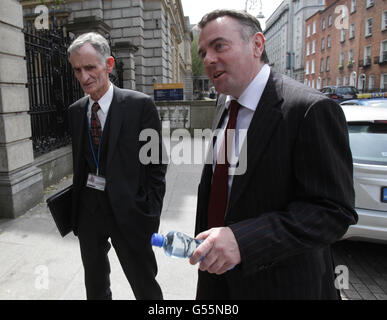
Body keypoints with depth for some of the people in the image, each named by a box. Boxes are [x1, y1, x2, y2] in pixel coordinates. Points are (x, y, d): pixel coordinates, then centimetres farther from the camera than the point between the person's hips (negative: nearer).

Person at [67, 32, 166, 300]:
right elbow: (77, 162, 11)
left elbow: (156, 164, -9)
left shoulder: (140, 105, -10)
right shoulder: (75, 111, 6)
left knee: (145, 287, 10)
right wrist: (74, 205, 5)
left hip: (126, 208, -5)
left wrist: (151, 215, -11)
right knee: (95, 284, 24)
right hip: (87, 207, 5)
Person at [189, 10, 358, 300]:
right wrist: (206, 243, 10)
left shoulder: (311, 109, -21)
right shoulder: (224, 106, 4)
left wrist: (242, 240, -32)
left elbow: (332, 211, -23)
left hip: (280, 284, -6)